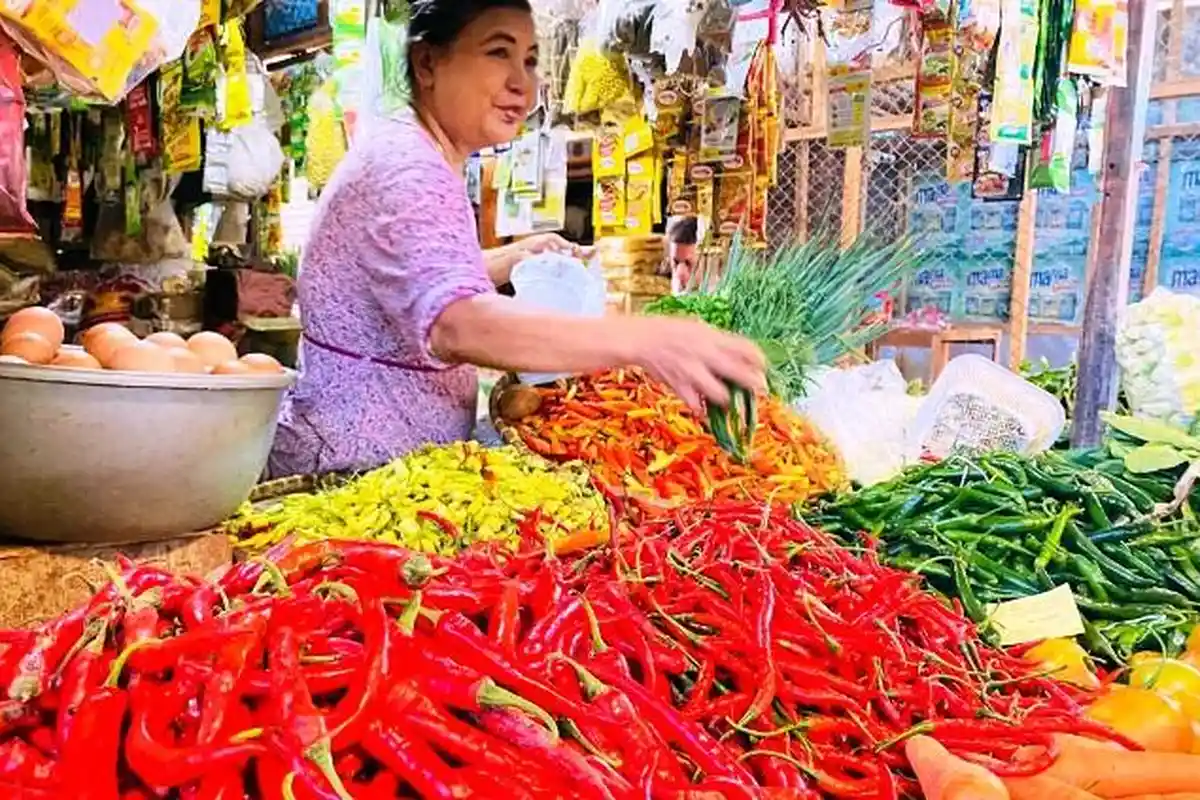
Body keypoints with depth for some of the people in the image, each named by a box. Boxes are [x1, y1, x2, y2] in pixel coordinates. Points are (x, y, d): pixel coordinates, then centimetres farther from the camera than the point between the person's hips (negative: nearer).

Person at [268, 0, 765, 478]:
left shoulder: (419, 157, 9)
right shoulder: (406, 166, -23)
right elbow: (456, 323, -41)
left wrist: (508, 259, 5)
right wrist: (641, 340, -50)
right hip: (353, 469, -10)